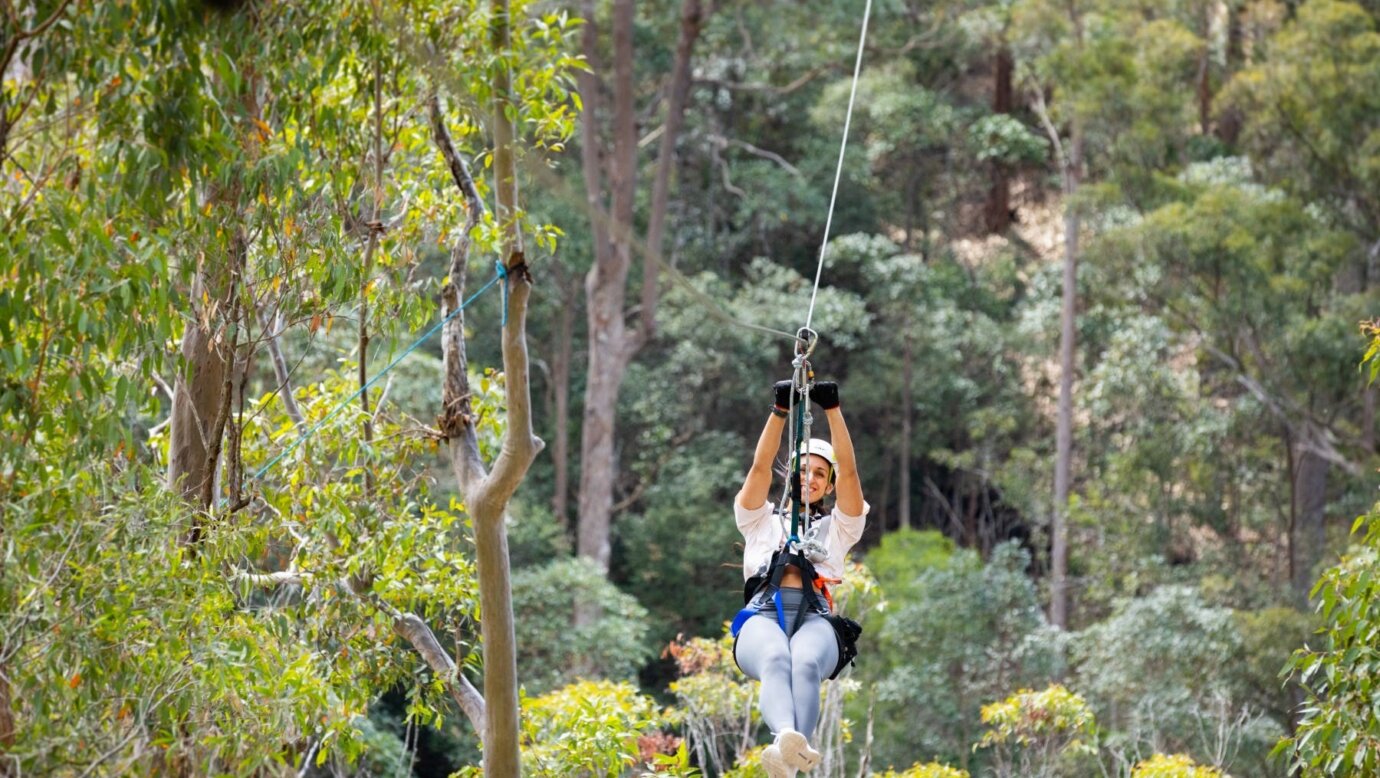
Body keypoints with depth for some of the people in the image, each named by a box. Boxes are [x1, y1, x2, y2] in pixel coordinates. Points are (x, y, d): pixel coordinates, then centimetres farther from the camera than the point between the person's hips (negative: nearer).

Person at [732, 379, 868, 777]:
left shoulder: (836, 528, 29)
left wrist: (833, 409, 8)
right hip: (762, 616, 0)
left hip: (814, 620, 0)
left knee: (806, 666, -39)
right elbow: (760, 466, 15)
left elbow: (849, 471, 16)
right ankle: (788, 739, -71)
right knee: (776, 660, -40)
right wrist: (780, 411, 4)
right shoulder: (761, 520, 30)